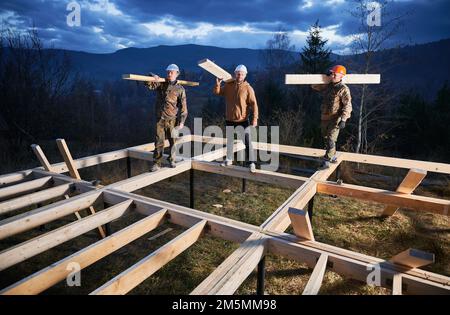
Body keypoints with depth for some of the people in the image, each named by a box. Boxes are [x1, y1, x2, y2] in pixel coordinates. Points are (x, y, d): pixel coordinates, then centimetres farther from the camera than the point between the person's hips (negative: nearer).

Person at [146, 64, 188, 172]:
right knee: (159, 142, 2)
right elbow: (148, 84, -1)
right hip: (160, 119, 2)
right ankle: (157, 163, 8)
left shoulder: (180, 89, 0)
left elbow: (183, 107, -3)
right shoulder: (160, 84, 8)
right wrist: (152, 78, -21)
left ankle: (172, 160, 29)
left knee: (173, 141, 8)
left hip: (172, 119, -1)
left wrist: (182, 121, -8)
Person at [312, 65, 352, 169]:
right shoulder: (327, 86, 10)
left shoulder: (343, 89, -11)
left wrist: (343, 120, -26)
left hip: (335, 119, -7)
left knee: (331, 140, -12)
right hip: (324, 117, 8)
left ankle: (326, 161, -6)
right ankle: (333, 157, 34)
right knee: (326, 139, 17)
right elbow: (314, 86, 24)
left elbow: (347, 106, -16)